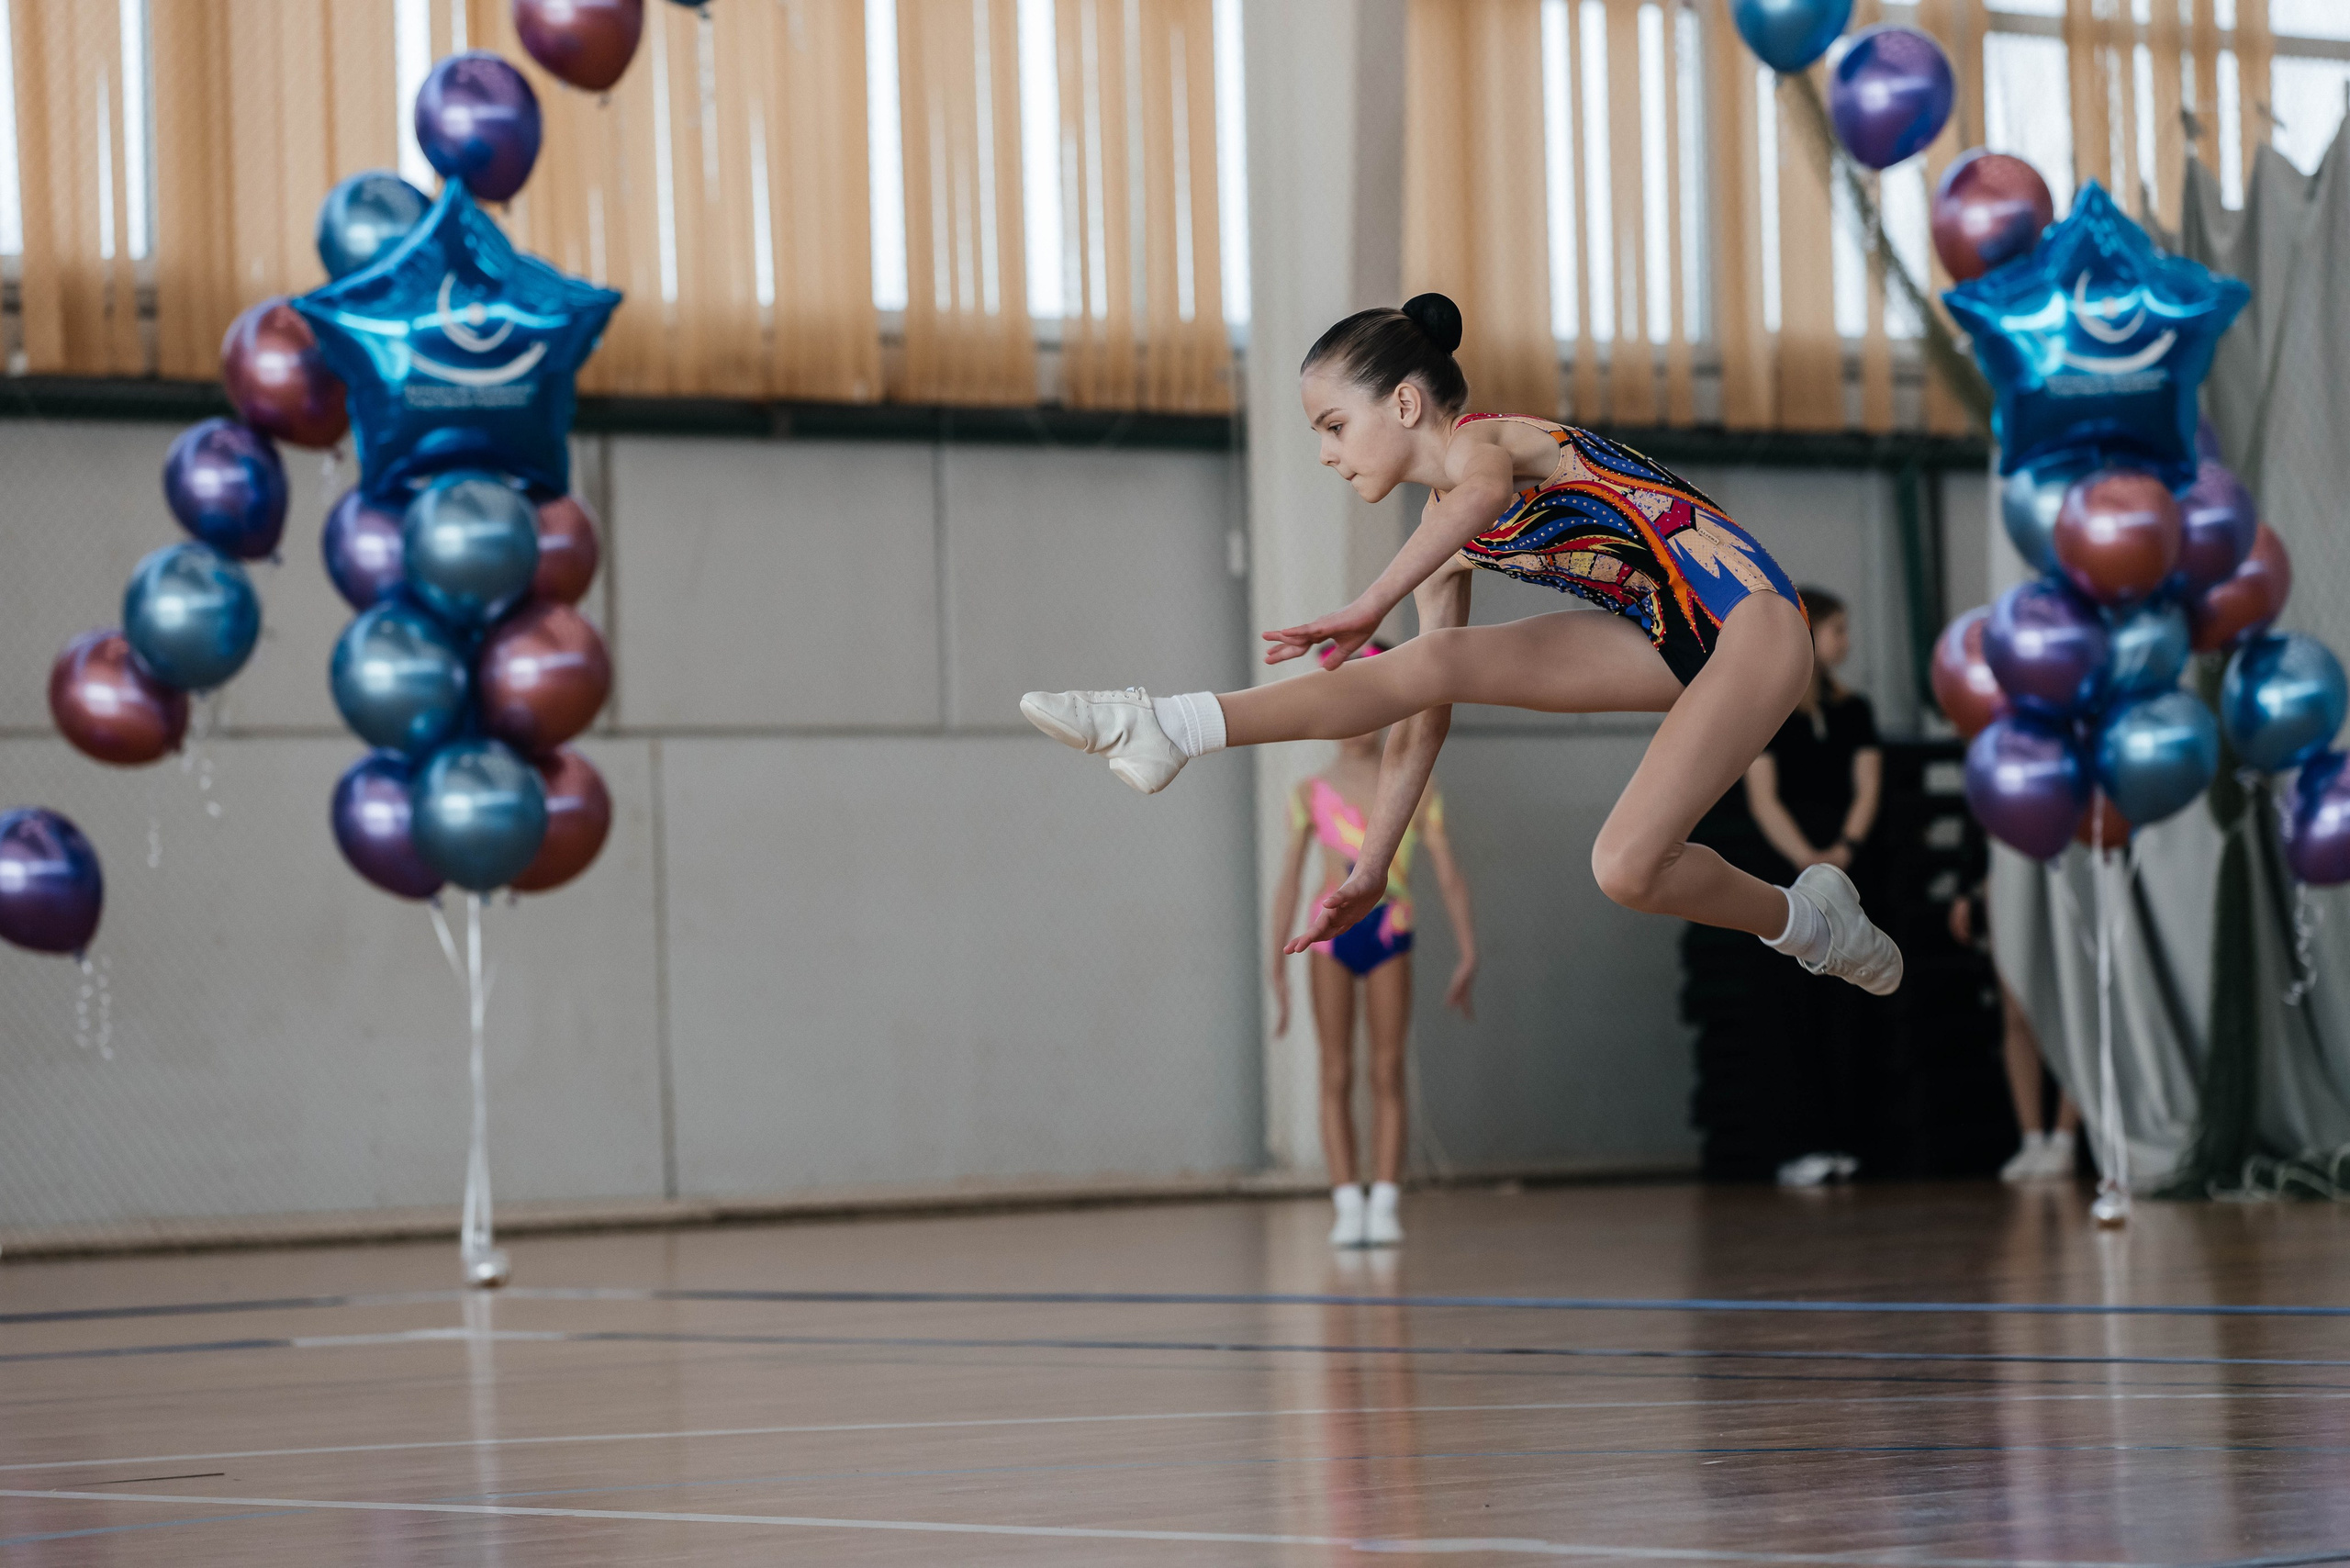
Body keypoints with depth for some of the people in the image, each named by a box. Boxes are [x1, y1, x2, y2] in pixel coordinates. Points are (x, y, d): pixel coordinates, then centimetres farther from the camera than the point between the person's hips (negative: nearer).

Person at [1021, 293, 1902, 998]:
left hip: (1749, 624, -8)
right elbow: (1427, 716, 11)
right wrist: (1369, 874, 9)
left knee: (1626, 868, -21)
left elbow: (1483, 490, -44)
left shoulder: (1481, 440, -16)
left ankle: (1801, 921, 4)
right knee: (1434, 665, -9)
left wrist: (1369, 608, -49)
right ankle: (1172, 731, -14)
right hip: (1664, 643, 8)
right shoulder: (1447, 533, 9)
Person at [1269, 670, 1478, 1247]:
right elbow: (1288, 880, 7)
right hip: (1333, 934, 0)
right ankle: (1347, 1205, -3)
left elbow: (1448, 873, 6)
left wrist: (1468, 955, 0)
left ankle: (1384, 1205, -2)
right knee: (1337, 1075, -3)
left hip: (1390, 937, 0)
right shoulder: (1312, 794, 6)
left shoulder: (1415, 789, 7)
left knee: (1388, 1074, -2)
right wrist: (1278, 969, 3)